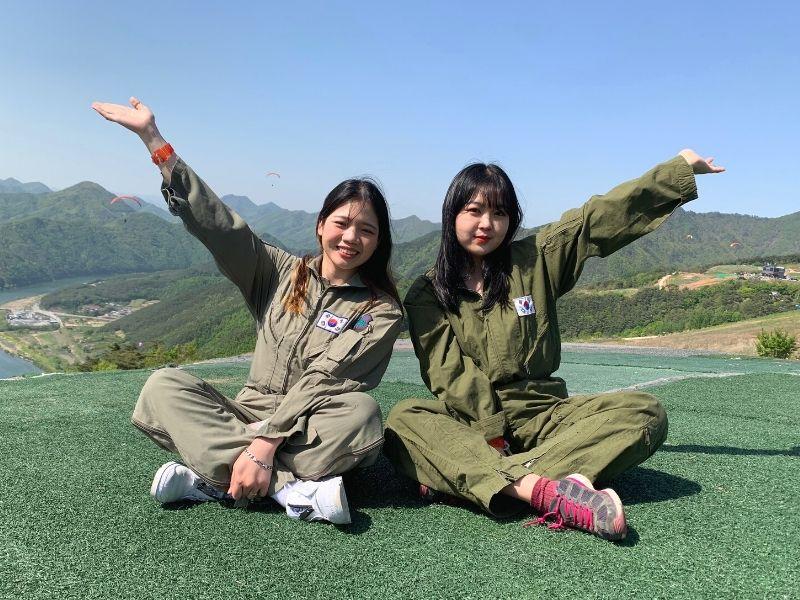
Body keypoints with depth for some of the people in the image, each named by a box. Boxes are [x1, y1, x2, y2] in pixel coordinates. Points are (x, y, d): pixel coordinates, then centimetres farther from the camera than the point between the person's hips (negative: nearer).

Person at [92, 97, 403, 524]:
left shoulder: (381, 311, -3)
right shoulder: (281, 273, 9)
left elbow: (323, 384, -15)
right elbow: (219, 225, -1)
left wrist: (266, 444, -26)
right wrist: (153, 139, -6)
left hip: (315, 437, -3)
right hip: (247, 420, 4)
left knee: (361, 412, -34)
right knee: (163, 387, -19)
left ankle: (210, 477, -28)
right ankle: (292, 489, -30)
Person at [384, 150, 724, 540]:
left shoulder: (534, 261, 10)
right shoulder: (427, 293, 4)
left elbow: (601, 218, 8)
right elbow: (449, 372, -7)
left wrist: (681, 169, 6)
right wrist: (489, 433, -18)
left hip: (542, 413, 3)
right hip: (469, 419, -2)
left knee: (645, 412, -23)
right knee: (403, 418, -31)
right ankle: (538, 489, -49)